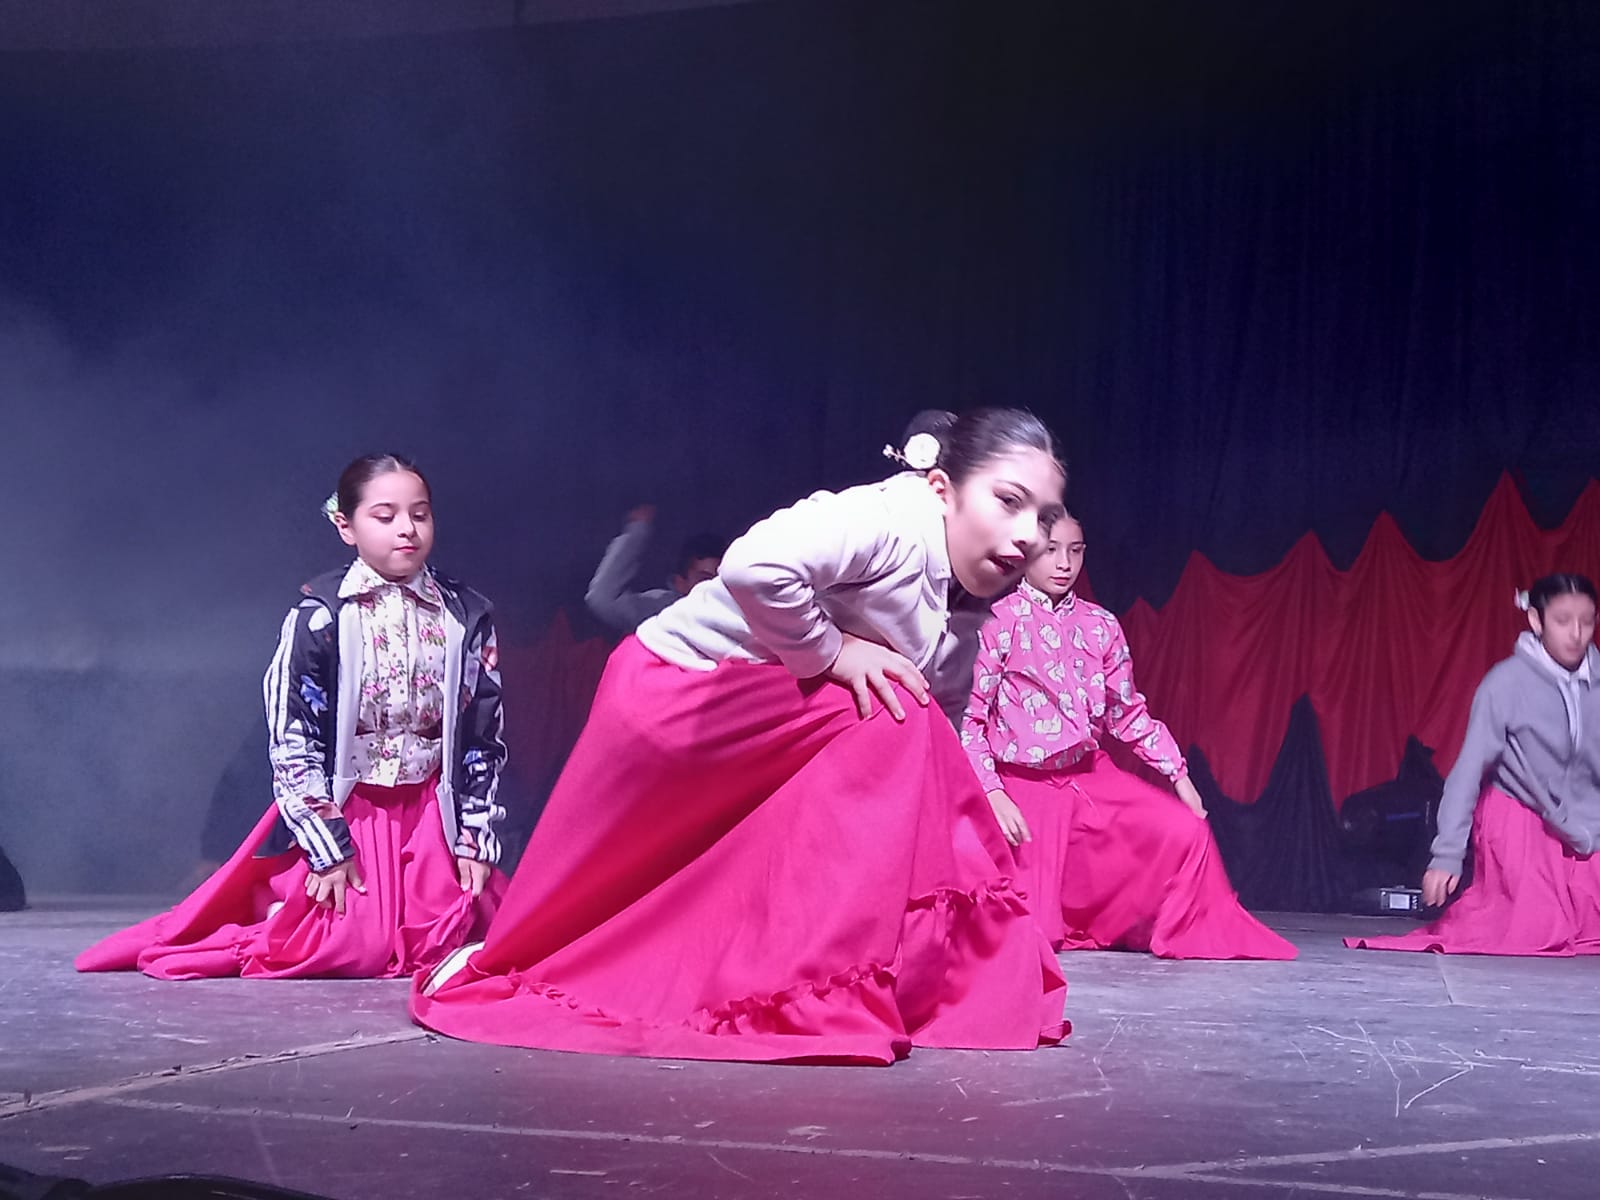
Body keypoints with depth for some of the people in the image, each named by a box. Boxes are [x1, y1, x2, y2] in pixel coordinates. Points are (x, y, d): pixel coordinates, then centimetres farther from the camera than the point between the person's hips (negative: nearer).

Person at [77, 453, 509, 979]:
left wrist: (475, 840, 0)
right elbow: (291, 738, -10)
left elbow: (483, 732, 3)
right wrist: (329, 848, -12)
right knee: (355, 946, -17)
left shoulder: (466, 617, -2)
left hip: (428, 806, 4)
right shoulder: (318, 617, -11)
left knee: (446, 935, -10)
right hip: (341, 808, -3)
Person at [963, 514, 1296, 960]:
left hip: (1091, 775, 5)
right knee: (1030, 936, -14)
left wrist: (1178, 774, 2)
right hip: (1022, 784, -4)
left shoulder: (1101, 626, 4)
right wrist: (992, 794, -22)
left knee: (1187, 830, -13)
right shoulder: (998, 622, -10)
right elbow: (969, 717, -12)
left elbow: (1128, 713, 10)